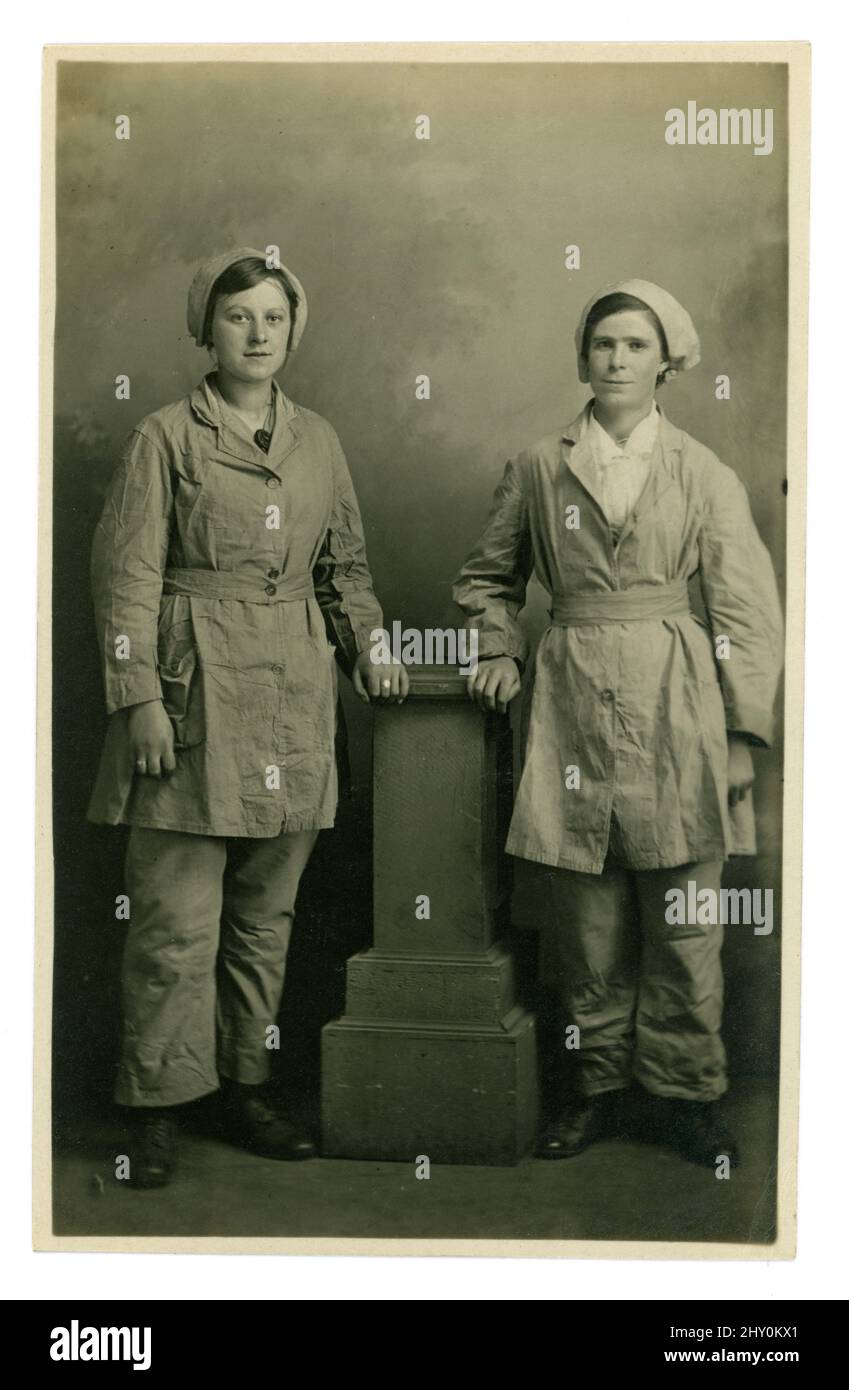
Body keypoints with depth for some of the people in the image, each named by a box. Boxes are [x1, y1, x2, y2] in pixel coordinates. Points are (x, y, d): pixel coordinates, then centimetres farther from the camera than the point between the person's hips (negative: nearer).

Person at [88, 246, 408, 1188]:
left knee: (268, 910, 11)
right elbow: (126, 578, -5)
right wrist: (142, 697, -12)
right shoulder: (165, 438, -1)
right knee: (176, 919, -3)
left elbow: (345, 564, 20)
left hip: (292, 700, 5)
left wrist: (365, 648, 5)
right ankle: (155, 1109, 11)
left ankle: (247, 1088, 24)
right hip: (194, 694, -5)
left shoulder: (318, 441, 13)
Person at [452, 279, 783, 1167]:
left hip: (676, 710, -1)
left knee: (683, 921, 3)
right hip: (572, 704, 1)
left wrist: (742, 735, -2)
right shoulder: (537, 469, 8)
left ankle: (682, 1091, 18)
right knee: (587, 923, 5)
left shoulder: (705, 476, 5)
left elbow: (747, 615, 3)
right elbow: (487, 577, 22)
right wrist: (499, 650, 5)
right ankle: (599, 1085, 21)